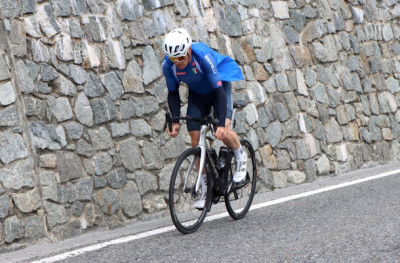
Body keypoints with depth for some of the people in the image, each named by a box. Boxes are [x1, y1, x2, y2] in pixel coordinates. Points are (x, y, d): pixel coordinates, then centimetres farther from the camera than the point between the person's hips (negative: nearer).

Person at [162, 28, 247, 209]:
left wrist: (221, 124, -40)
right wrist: (175, 121, -19)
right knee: (195, 140, -5)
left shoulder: (203, 56, -37)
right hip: (197, 93, 4)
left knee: (223, 133, -25)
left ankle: (240, 156, 8)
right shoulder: (168, 65, -24)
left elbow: (219, 91, -34)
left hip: (219, 85, -4)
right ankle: (205, 188, 7)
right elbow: (173, 93, -8)